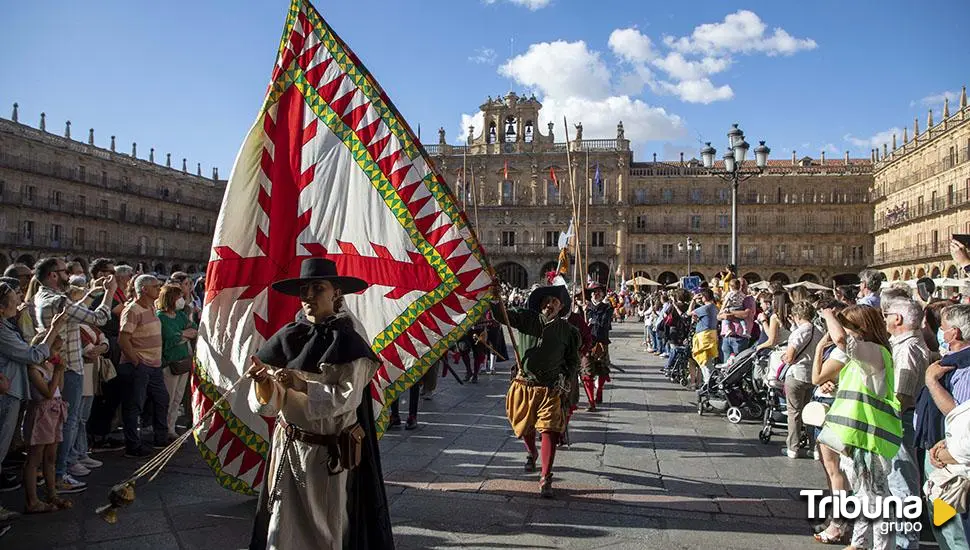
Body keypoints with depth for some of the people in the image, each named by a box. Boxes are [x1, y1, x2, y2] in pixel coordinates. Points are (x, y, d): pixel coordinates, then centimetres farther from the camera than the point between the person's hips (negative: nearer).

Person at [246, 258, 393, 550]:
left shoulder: (348, 343, -9)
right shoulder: (287, 338, 0)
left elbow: (346, 399, -18)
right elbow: (266, 406, -2)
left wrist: (300, 383, -27)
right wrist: (264, 382, -23)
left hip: (331, 452, -3)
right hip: (288, 447, 3)